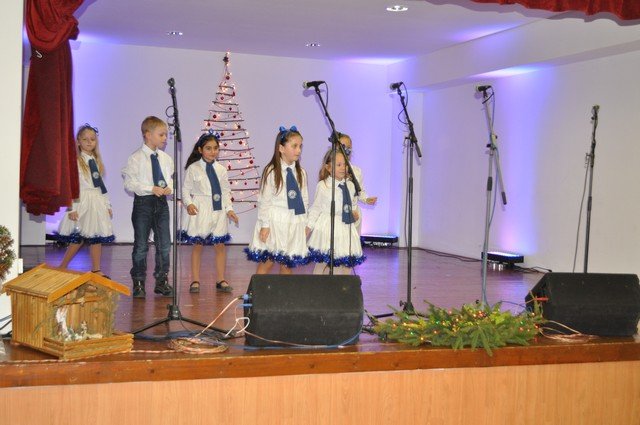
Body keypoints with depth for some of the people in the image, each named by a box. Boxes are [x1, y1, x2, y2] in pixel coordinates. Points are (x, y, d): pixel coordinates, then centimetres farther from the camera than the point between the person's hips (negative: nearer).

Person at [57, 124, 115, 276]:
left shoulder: (97, 161, 12)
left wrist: (107, 205, 14)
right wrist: (71, 208, -15)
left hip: (98, 202, 6)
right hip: (82, 202, -6)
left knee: (97, 237, 6)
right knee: (78, 238, -3)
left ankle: (96, 270, 14)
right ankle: (62, 268, 10)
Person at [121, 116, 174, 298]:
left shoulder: (166, 158, 7)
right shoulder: (136, 158, -8)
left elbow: (171, 179, 13)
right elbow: (129, 183, -12)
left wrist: (169, 188, -10)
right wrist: (151, 189, -19)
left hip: (161, 202, 5)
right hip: (143, 202, -4)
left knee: (164, 244, 7)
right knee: (141, 245, 2)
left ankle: (162, 281, 19)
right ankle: (139, 283, 13)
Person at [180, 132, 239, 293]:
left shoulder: (221, 169, 9)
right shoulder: (193, 169, -2)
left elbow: (226, 191, 12)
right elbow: (186, 189, -1)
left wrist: (229, 209, 2)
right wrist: (189, 204, -17)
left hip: (218, 211, 3)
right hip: (200, 212, -3)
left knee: (220, 245, 6)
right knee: (198, 245, 4)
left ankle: (221, 280, 16)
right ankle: (195, 281, 13)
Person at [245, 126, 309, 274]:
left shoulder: (301, 173, 5)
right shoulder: (271, 171, -8)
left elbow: (304, 200, 9)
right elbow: (264, 200, -7)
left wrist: (305, 224, 7)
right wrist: (265, 225, -9)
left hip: (294, 223, 4)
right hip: (275, 222, -4)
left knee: (287, 264, 10)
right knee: (266, 263, 2)